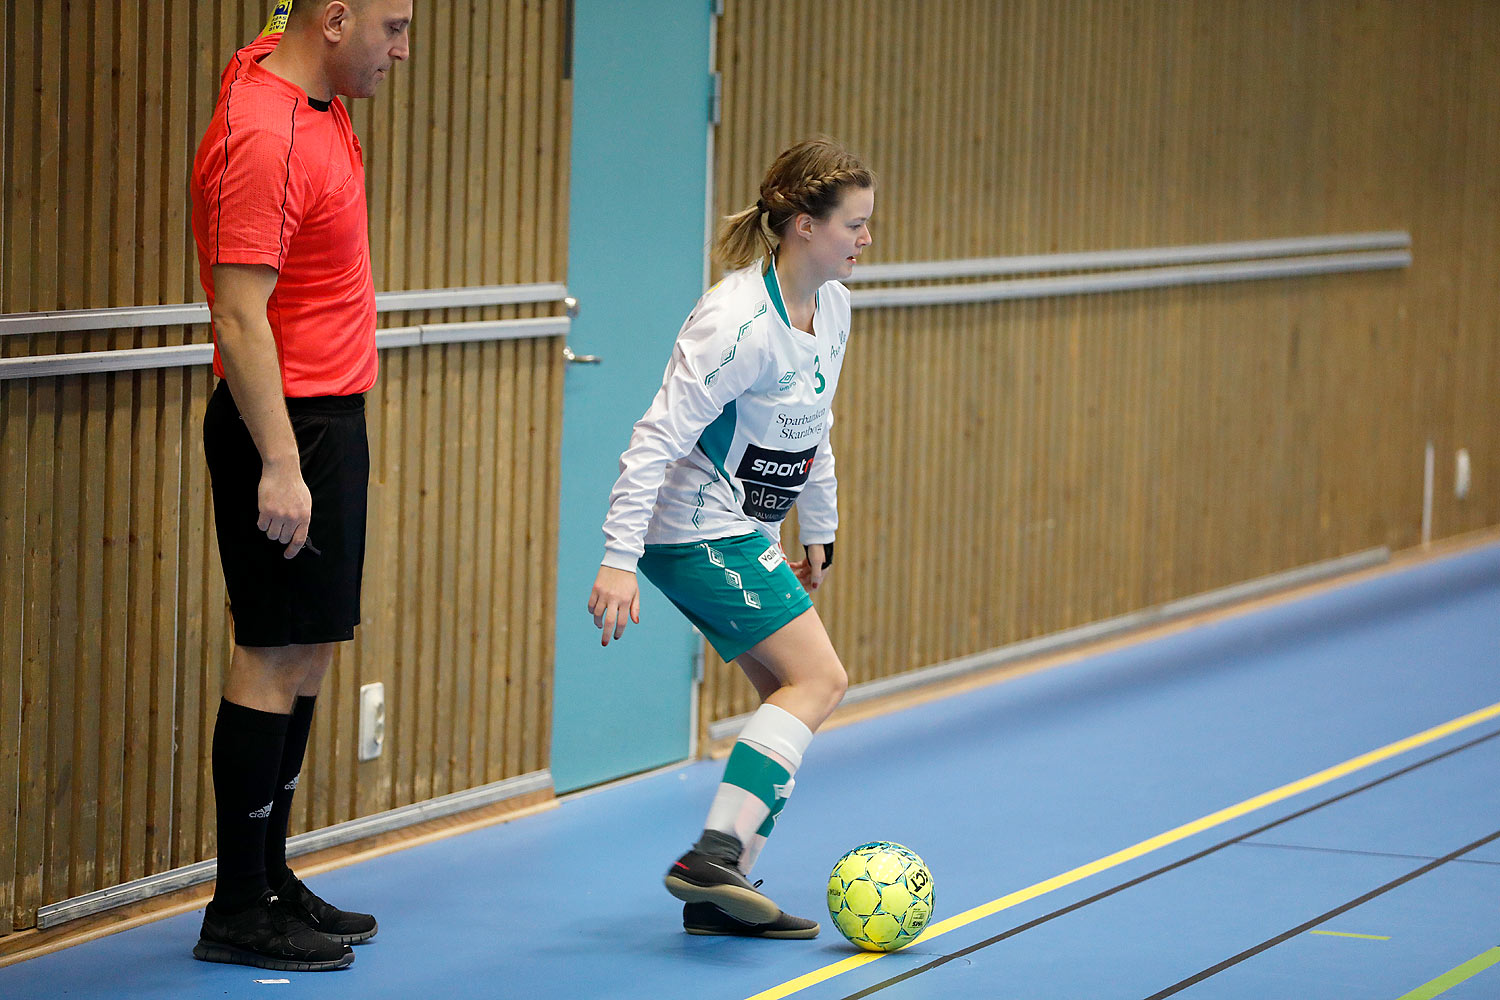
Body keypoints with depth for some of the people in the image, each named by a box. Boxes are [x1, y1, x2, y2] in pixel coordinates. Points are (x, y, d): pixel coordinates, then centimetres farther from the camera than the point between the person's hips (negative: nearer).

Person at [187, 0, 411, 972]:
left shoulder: (300, 81, 7)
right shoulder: (263, 139, -21)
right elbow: (239, 320, -23)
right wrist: (278, 465, -25)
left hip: (331, 421, 10)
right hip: (288, 426, -10)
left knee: (308, 653, 12)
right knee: (276, 656, -6)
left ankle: (271, 880, 19)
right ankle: (239, 912, -2)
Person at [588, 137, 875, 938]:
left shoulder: (831, 307, 5)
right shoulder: (740, 323, -23)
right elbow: (658, 438, -25)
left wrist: (819, 534, 26)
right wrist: (618, 561, -27)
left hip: (743, 534, 9)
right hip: (697, 532, -9)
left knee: (790, 694, 7)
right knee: (818, 678, -14)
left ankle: (720, 892, 9)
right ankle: (712, 858, -18)